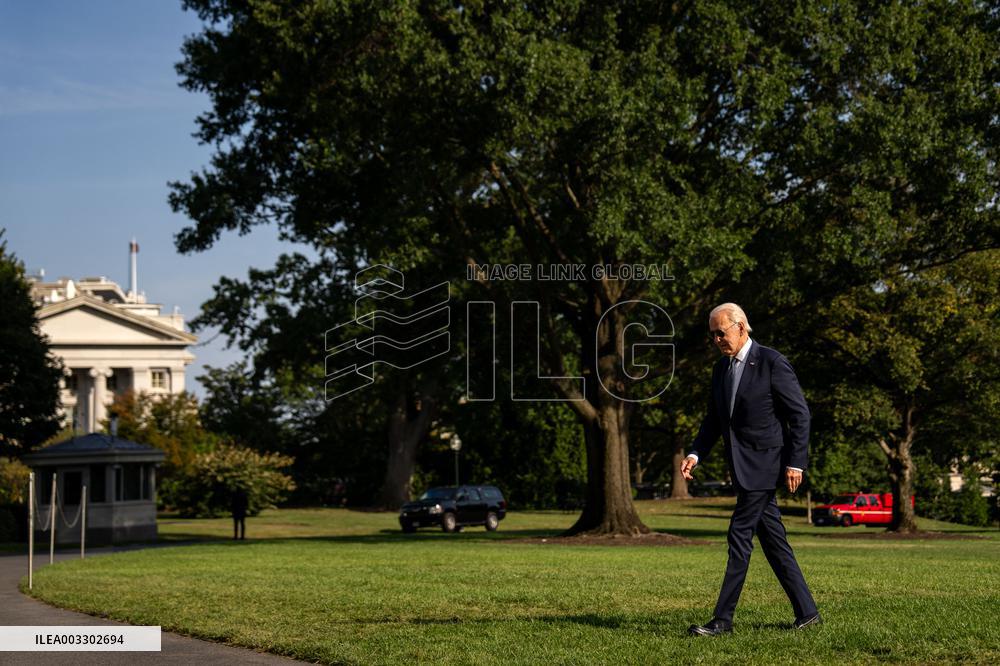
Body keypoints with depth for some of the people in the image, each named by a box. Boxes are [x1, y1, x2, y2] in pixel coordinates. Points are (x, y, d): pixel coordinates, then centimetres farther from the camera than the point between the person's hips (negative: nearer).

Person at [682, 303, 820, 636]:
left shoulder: (772, 362, -11)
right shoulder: (722, 368, 12)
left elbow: (800, 415, -11)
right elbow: (713, 419, 17)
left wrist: (795, 463, -15)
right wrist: (695, 454, 3)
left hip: (764, 462, -8)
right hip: (743, 465, 8)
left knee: (740, 536, -9)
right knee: (772, 539, 9)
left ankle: (723, 618, -5)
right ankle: (807, 612, 16)